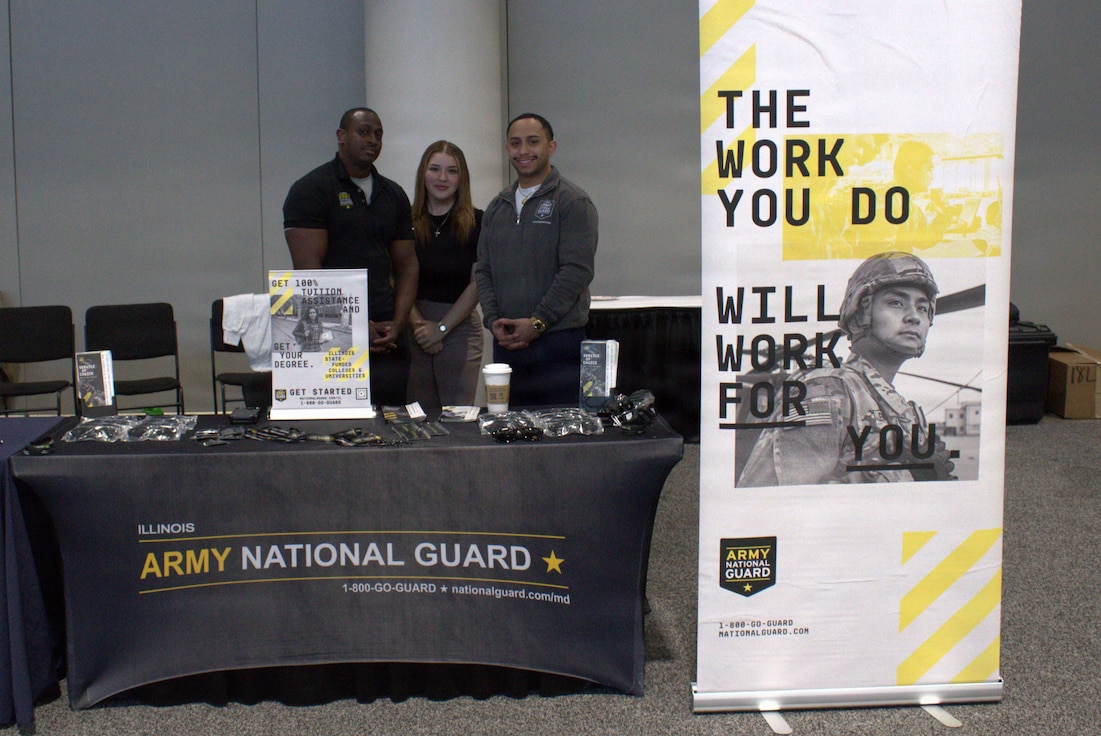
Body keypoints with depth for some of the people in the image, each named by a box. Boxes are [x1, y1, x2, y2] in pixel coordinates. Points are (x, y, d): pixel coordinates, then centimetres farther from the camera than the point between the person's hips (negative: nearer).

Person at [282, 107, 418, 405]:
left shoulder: (394, 195, 16)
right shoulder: (310, 190, -2)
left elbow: (406, 265, 14)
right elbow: (308, 268, -10)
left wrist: (398, 323, -2)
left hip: (386, 336, 5)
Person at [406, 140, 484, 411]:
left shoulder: (476, 223, 1)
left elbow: (477, 284, -2)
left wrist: (442, 327, -7)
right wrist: (418, 325, -8)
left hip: (460, 328, -2)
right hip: (413, 333, 2)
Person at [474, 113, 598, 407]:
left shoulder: (572, 202, -3)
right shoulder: (497, 207, 17)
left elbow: (577, 271, -11)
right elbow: (483, 270, 15)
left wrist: (536, 323, -14)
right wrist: (493, 321, -1)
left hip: (558, 340, -5)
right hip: (507, 342, 6)